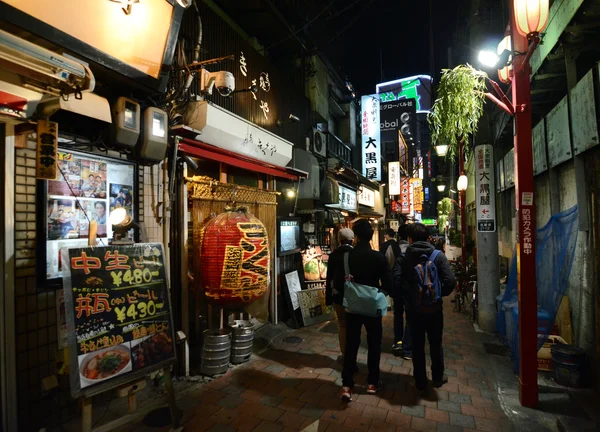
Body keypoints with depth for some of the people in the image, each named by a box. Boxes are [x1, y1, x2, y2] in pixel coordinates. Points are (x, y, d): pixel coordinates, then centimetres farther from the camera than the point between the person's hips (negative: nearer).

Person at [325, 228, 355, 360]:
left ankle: (344, 354, 15)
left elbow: (329, 278, -1)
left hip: (338, 295, 1)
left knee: (342, 325, 12)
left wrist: (328, 298, 6)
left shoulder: (333, 255, -2)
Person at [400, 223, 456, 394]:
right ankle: (437, 377, 37)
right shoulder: (438, 256, -7)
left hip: (413, 308, -1)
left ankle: (421, 383, 23)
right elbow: (450, 280, -16)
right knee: (435, 343, 20)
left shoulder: (404, 257, -9)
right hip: (434, 307, 1)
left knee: (417, 345, 12)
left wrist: (407, 294, 3)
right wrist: (440, 294, 3)